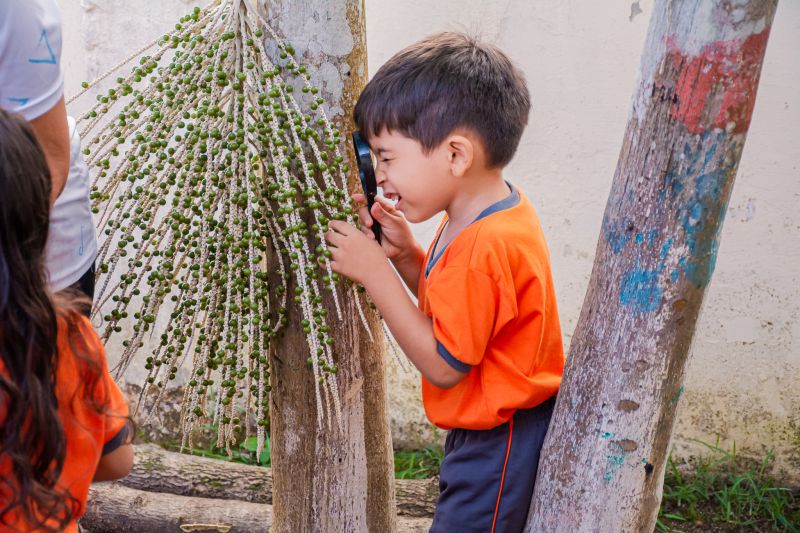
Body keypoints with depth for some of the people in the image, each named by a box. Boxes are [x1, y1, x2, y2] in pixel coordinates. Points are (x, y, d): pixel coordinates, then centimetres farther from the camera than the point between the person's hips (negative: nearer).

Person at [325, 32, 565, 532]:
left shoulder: (484, 248, -30)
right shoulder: (493, 213, 2)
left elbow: (442, 365, -25)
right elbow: (449, 311, 12)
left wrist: (375, 272, -23)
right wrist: (405, 252, -5)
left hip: (499, 447, -10)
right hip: (485, 431, 10)